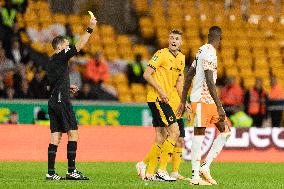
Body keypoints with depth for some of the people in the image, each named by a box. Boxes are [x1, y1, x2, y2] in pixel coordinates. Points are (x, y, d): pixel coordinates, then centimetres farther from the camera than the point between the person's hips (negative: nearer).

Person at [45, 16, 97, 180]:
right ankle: (72, 171, -11)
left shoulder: (52, 62, 20)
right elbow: (80, 46, -13)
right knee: (73, 132, -8)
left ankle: (51, 172, 2)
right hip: (62, 100, -9)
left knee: (56, 135, 6)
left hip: (53, 101, 9)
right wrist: (90, 29, -9)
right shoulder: (60, 56, -6)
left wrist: (68, 87, 23)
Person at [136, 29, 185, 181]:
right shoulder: (161, 54, -10)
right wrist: (161, 91, -18)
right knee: (175, 132, -14)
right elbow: (147, 74, -13)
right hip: (157, 98, -9)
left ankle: (149, 171, 15)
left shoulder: (181, 58, 15)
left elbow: (178, 83, 21)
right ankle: (162, 170, -13)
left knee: (161, 138, 9)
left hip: (165, 100, 9)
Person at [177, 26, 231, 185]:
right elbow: (209, 81, -21)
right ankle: (195, 176, -5)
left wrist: (183, 102, 22)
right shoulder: (209, 54, -14)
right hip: (202, 99, -10)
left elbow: (188, 76, 20)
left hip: (209, 100, 10)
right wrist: (219, 106, -23)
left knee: (225, 131, 8)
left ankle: (205, 166, 4)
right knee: (199, 135, -7)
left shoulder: (202, 51, 16)